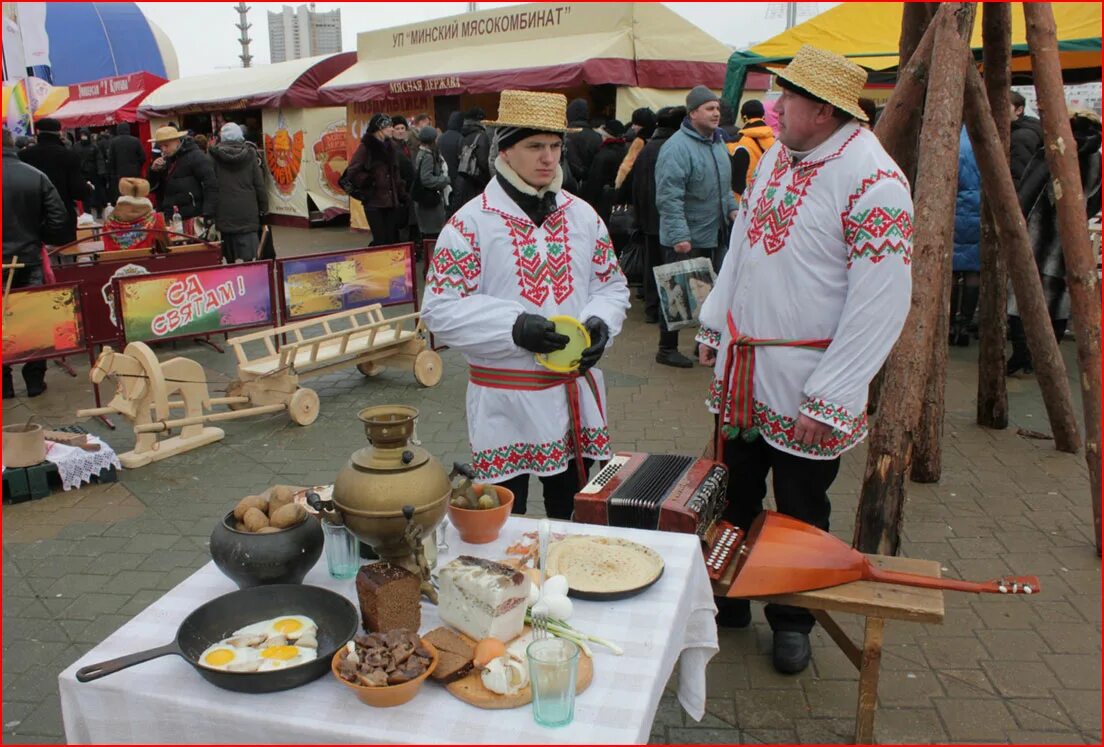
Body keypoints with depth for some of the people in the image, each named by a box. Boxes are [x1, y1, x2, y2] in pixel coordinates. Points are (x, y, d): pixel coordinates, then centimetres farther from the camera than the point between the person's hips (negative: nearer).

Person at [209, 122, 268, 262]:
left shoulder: (214, 156, 0)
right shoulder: (249, 154, 1)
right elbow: (260, 184, 2)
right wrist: (263, 208, 10)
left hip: (225, 213, 0)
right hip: (248, 211, 0)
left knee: (231, 258, 7)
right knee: (249, 256, -3)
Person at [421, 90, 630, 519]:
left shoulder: (583, 216, 6)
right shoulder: (470, 223, -9)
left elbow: (612, 285, 13)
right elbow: (439, 310, -12)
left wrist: (600, 324, -9)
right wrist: (515, 328, -23)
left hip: (577, 397, 5)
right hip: (504, 404, -4)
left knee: (575, 518, 20)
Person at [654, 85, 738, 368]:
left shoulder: (718, 143, 13)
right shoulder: (677, 147, -17)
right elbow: (669, 196, -23)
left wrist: (732, 208, 9)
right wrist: (679, 236, -26)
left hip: (714, 236, 9)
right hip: (685, 240, -8)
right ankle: (667, 349, 12)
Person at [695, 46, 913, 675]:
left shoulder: (872, 179, -19)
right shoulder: (777, 154, 7)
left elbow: (883, 303, -20)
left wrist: (830, 398, -20)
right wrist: (715, 323, 17)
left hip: (803, 385, -7)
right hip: (741, 369, 7)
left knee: (800, 512, 11)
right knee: (733, 494, 18)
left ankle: (793, 620, 34)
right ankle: (729, 600, 39)